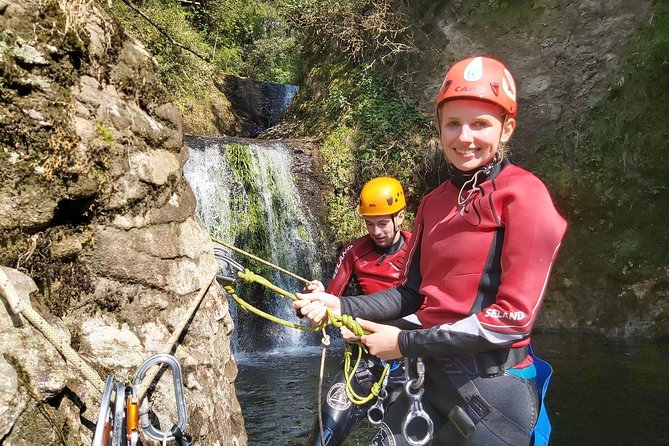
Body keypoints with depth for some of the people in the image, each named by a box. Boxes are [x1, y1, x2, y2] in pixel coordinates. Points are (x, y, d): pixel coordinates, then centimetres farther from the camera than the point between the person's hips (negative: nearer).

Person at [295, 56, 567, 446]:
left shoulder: (524, 195, -14)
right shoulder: (434, 203, 8)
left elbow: (514, 317, -19)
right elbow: (413, 292, 10)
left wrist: (406, 343, -16)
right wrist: (341, 306, -6)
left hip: (493, 388, -6)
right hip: (435, 375, 6)